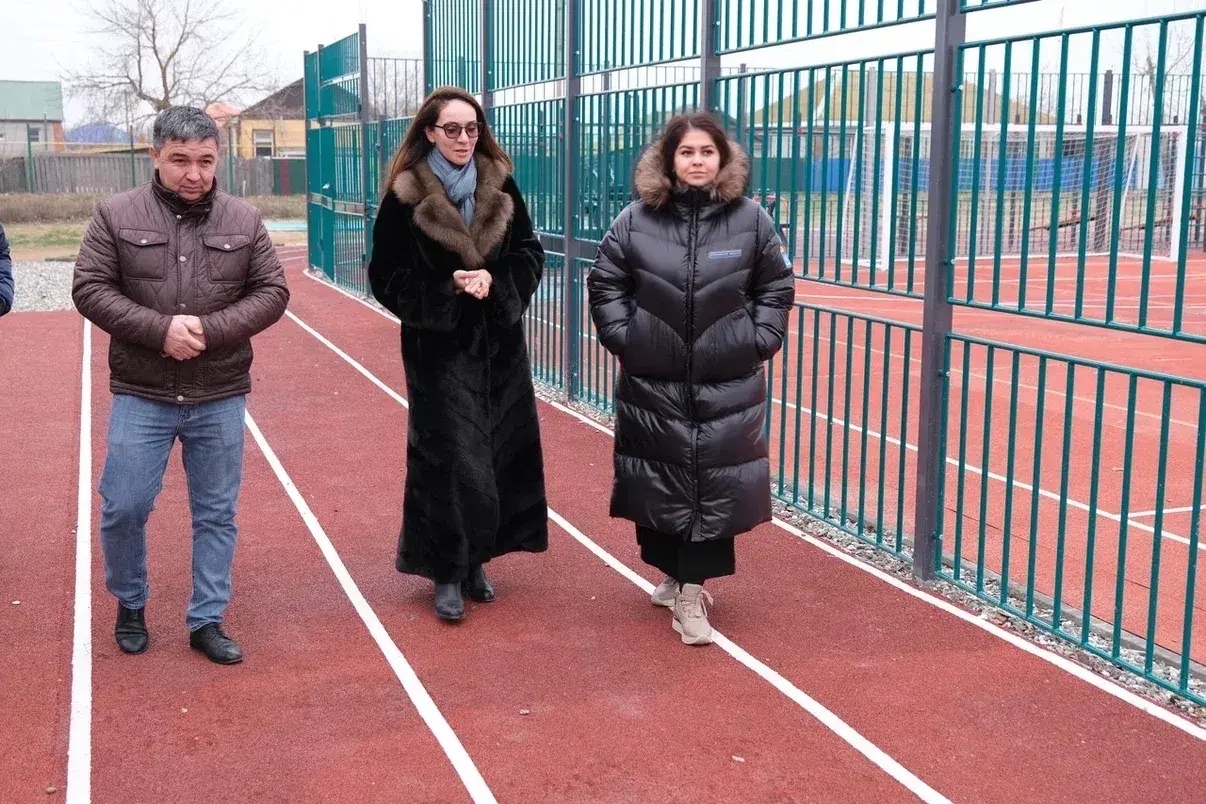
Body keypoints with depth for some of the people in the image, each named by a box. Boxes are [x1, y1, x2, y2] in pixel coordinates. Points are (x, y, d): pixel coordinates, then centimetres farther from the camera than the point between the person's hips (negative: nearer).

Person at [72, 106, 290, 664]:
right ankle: (130, 605, 29)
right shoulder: (117, 214, -2)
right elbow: (90, 289, -5)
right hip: (141, 395, -1)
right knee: (123, 508, 3)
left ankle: (207, 621, 23)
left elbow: (272, 293, 1)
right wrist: (159, 329, -18)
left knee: (216, 514, 8)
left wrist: (210, 330, -15)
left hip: (220, 398, 1)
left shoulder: (244, 221, 2)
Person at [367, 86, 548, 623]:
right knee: (450, 461, -5)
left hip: (499, 343, 4)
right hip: (440, 347, -4)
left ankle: (475, 560, 22)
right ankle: (448, 572, 8)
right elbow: (388, 277, -6)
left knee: (498, 453, 6)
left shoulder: (501, 186, 4)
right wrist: (449, 286, -18)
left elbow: (530, 254, 7)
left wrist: (494, 280, -13)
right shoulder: (405, 197, -6)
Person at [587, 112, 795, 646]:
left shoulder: (750, 219, 0)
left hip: (727, 384, -1)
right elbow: (604, 283, 7)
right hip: (652, 382, 1)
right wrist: (622, 337, -1)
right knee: (658, 480, 9)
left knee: (715, 485, -2)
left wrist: (760, 340, 1)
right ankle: (673, 575, 30)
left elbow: (777, 285, 9)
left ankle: (691, 595, 6)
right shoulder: (637, 219, -1)